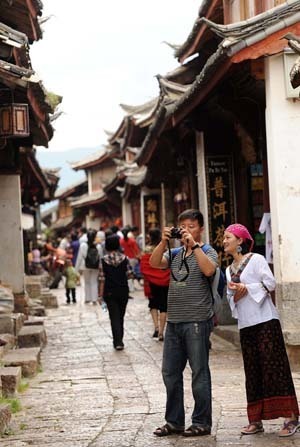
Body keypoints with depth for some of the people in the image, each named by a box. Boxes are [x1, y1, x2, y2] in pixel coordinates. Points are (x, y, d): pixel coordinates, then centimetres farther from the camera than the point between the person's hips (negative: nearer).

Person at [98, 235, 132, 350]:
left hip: (110, 292, -1)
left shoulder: (104, 260, -8)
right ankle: (119, 340, 22)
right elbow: (128, 274, -3)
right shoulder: (124, 258, -6)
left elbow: (102, 279, -8)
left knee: (114, 317, 1)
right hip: (123, 291, 1)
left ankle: (118, 342, -9)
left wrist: (101, 294, -3)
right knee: (121, 317, 15)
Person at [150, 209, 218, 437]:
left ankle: (202, 422, 6)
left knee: (199, 372, -1)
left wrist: (194, 245, -20)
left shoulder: (208, 251, 0)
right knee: (170, 372, 9)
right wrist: (164, 241, -9)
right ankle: (174, 421, 18)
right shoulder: (175, 254, 15)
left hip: (197, 322, -6)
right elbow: (155, 263, 1)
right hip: (174, 321, 6)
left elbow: (209, 269, -20)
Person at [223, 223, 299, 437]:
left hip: (265, 319, -7)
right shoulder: (229, 270, 18)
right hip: (245, 323, 7)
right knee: (252, 370, 6)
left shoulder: (256, 259, -1)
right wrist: (234, 295, -3)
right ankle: (256, 420, 9)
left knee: (273, 365, -11)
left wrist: (247, 288, -13)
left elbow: (270, 283, -9)